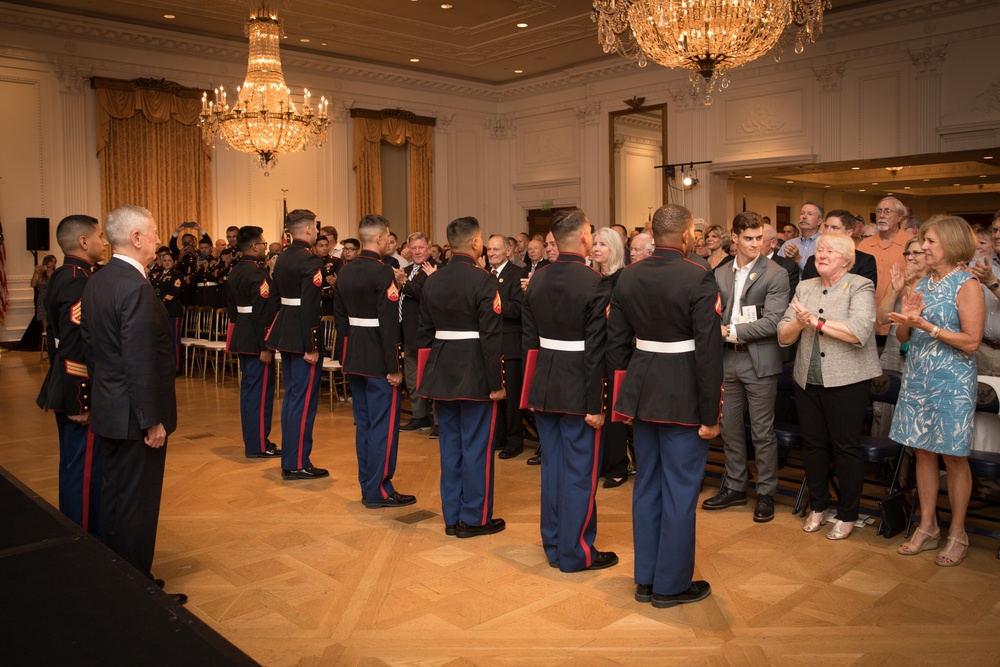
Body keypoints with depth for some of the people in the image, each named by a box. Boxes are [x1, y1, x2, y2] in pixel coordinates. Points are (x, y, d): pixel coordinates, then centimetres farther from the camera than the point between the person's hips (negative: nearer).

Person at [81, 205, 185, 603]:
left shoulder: (96, 282, 7)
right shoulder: (136, 287, -22)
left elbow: (91, 346, 13)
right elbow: (140, 362, -24)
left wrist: (102, 396, 19)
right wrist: (153, 420, -19)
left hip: (107, 409, 10)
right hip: (135, 415, -10)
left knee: (113, 494, 19)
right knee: (138, 503, 2)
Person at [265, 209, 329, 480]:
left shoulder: (282, 258, 12)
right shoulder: (311, 260, -16)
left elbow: (277, 296, 15)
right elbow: (310, 307, -22)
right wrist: (311, 346, -20)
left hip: (285, 333, 9)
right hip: (302, 336, -9)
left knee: (291, 395, 16)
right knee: (304, 399, -2)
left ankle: (289, 459, 25)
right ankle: (298, 464, 5)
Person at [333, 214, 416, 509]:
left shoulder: (345, 272, 8)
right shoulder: (383, 272, -17)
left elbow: (339, 316, 14)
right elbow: (389, 324, -21)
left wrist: (352, 348, 20)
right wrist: (394, 368, -17)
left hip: (354, 358, 8)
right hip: (379, 360, -8)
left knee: (363, 423, 15)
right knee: (384, 425, 1)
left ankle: (367, 487, 24)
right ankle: (379, 491, 8)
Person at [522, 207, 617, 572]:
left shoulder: (537, 280, 4)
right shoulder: (595, 283, -15)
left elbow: (529, 339, 7)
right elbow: (595, 349, -17)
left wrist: (532, 390, 14)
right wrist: (595, 405, -13)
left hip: (544, 387, 6)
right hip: (578, 390, -6)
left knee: (552, 466, 15)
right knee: (580, 471, 5)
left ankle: (554, 546, 27)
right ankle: (576, 552, 17)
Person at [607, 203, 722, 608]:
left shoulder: (628, 277, 3)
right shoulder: (699, 279, -15)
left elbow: (616, 341, 7)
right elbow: (708, 351, -17)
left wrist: (624, 395, 14)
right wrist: (710, 414, -11)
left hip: (642, 392, 6)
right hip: (683, 398, -6)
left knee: (646, 485, 16)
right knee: (680, 491, 6)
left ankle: (645, 579, 27)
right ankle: (671, 585, 19)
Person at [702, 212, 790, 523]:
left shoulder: (776, 274, -6)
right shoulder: (720, 273, 9)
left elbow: (772, 322, -14)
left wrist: (733, 331, -14)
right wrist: (719, 331, -9)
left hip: (759, 361, -5)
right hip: (727, 358, 5)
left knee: (763, 432, 4)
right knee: (729, 427, 13)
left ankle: (765, 493, 18)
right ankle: (735, 487, 28)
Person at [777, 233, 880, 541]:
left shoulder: (860, 287, -5)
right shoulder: (804, 287, 10)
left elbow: (859, 331, -21)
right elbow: (783, 335, 5)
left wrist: (816, 321, -16)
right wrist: (799, 322, -15)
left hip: (846, 381, -5)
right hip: (807, 379, 5)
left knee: (845, 446, 4)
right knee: (813, 443, 12)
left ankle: (847, 515, 19)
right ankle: (818, 507, 29)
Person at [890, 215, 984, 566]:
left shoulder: (967, 286, -9)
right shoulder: (922, 284, 10)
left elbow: (971, 342, -15)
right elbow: (903, 337, 11)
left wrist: (927, 327, -21)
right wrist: (906, 320, -10)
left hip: (951, 383, -6)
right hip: (917, 379, 6)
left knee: (954, 457, 4)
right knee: (923, 453, 11)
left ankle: (957, 534, 18)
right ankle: (927, 528, 23)